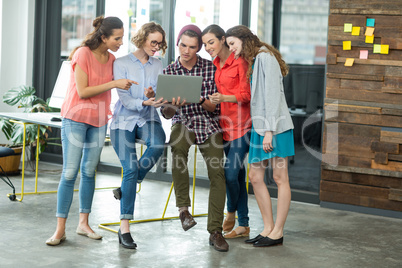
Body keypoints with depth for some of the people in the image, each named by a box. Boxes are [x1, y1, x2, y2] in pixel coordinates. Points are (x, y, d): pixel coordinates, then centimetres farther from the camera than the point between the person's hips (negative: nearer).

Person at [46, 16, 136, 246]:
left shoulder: (111, 59, 5)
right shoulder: (83, 54, -13)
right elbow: (83, 92, -17)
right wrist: (114, 84, -20)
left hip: (99, 120, 6)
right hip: (76, 118, -6)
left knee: (89, 172, 8)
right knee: (69, 173, -6)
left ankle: (84, 223, 16)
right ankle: (60, 229, -4)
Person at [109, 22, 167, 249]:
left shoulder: (157, 66, 9)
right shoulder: (122, 64, -3)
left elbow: (161, 95, 6)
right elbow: (124, 98, -12)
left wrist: (156, 98, -15)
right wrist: (143, 103, -29)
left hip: (148, 119, 3)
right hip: (124, 120, -3)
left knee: (158, 143, -32)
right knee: (130, 169, -13)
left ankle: (126, 188, -9)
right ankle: (125, 228, -6)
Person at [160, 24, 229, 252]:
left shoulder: (210, 68, -2)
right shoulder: (169, 72, 0)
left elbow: (215, 106, -4)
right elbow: (166, 113, -2)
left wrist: (199, 100, -24)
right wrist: (173, 105, -25)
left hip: (209, 124, 1)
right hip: (183, 123, 0)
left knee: (217, 173, -12)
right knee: (178, 147, -34)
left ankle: (215, 231, -5)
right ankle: (183, 206, -23)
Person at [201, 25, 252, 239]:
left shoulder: (240, 62, -9)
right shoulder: (215, 65, 14)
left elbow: (246, 94, -14)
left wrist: (224, 98, -29)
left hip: (241, 125, -7)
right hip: (224, 124, 7)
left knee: (230, 174, -13)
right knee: (238, 174, 10)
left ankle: (231, 211, 15)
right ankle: (243, 225, 17)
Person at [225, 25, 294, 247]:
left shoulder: (265, 57, -8)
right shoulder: (251, 62, 19)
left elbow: (272, 95, -15)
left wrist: (269, 130, -18)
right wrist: (260, 129, 7)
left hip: (275, 126, -9)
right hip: (259, 126, 9)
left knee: (280, 178, -3)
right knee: (256, 177, 8)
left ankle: (278, 232, 1)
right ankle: (268, 228, 15)